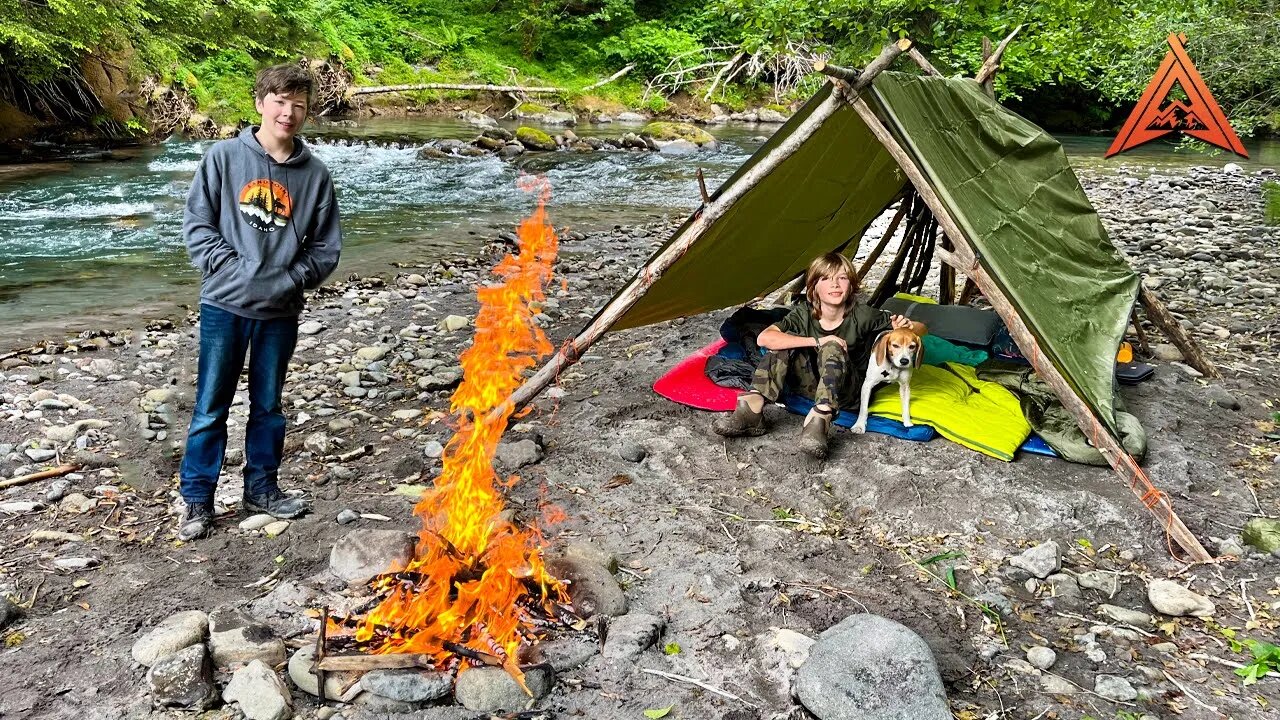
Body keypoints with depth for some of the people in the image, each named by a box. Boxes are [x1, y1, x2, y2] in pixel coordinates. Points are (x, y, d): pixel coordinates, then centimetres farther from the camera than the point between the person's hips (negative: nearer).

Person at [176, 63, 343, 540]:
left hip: (280, 312, 2)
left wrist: (292, 279, -8)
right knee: (211, 407, 6)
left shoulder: (314, 173, 1)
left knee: (268, 405, 15)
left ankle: (261, 488, 30)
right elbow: (196, 223, -2)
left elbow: (326, 246, 5)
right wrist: (230, 266, -12)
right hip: (224, 305, -2)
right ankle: (196, 499, 18)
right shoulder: (224, 157, -3)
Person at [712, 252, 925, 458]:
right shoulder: (804, 313, -10)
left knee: (832, 348, -32)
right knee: (785, 340, -21)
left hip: (847, 393, -3)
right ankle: (752, 411, -29)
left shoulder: (862, 316, -14)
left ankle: (818, 421, -49)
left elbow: (921, 328, -7)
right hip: (811, 386, 3)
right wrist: (816, 341, -35)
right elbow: (764, 338, -27)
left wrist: (905, 328, -33)